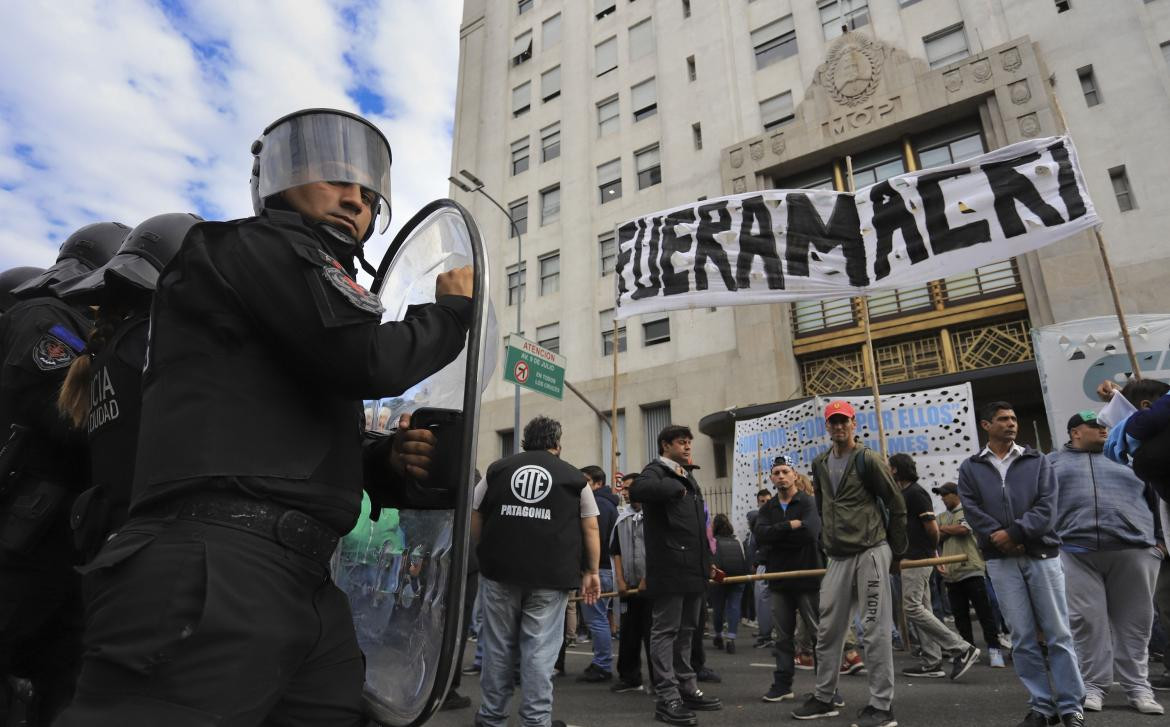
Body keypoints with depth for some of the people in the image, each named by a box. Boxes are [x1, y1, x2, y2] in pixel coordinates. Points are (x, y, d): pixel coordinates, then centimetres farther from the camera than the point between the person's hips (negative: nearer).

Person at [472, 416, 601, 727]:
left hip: (500, 570, 2)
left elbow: (475, 518, 13)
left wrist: (484, 555, 25)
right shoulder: (574, 476, 7)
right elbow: (591, 528, 4)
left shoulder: (496, 469, 11)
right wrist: (591, 571, 9)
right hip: (551, 575, -2)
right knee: (540, 650, 3)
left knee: (498, 647, 13)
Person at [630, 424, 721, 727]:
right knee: (666, 631, -3)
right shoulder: (656, 471, -8)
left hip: (692, 568, 9)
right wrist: (676, 486, -21)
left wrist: (707, 562, 22)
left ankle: (687, 689, 28)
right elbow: (638, 490, -34)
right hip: (670, 567, -9)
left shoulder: (688, 477, 21)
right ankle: (668, 698, 2)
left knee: (685, 630, 17)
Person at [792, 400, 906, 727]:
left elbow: (897, 506, -5)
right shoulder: (820, 464, 11)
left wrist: (896, 552, -3)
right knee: (827, 630, 10)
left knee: (876, 630, -2)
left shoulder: (867, 459, -8)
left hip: (871, 553, -6)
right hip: (838, 557, 7)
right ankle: (824, 698, 22)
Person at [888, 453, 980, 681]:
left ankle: (961, 649, -6)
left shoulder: (915, 493, -14)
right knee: (921, 608, 10)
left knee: (913, 607, -11)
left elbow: (932, 527, -16)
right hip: (913, 559, 10)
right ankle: (931, 663, 14)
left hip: (917, 559, -10)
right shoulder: (904, 493, 16)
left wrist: (932, 549, 0)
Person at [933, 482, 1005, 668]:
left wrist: (943, 528, 0)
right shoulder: (941, 517, 17)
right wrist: (952, 530, -7)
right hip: (951, 574, 6)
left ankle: (994, 650, 0)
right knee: (960, 615, 9)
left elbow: (963, 529, -14)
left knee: (984, 611, -4)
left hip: (972, 570, -5)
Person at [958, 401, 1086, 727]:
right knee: (1023, 638, 4)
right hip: (1001, 561, 0)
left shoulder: (1037, 461, 9)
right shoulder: (970, 468, 8)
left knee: (1058, 634, 2)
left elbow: (1047, 506, -3)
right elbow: (973, 512, -2)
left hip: (1042, 555, 0)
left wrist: (1014, 532, -15)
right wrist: (1002, 539, -14)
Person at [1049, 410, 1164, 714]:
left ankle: (1137, 687, 16)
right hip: (1076, 552, -2)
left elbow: (1156, 498, 19)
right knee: (1087, 621, -2)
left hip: (1133, 549, 2)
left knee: (1134, 621, 5)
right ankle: (1094, 685, 7)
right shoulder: (1053, 462, 13)